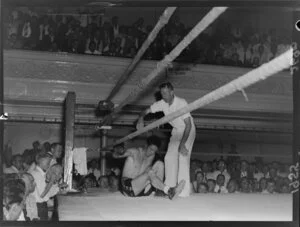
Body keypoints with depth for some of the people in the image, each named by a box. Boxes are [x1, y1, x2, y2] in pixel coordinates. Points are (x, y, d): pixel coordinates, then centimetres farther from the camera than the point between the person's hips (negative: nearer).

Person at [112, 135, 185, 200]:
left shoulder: (152, 156, 8)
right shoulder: (134, 152, -9)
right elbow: (114, 155, -20)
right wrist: (119, 151, -44)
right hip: (128, 188, -6)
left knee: (159, 163, -10)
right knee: (150, 173, -33)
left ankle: (160, 191, -25)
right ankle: (169, 191, -39)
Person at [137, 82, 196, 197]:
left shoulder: (181, 103, -29)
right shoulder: (162, 104, -11)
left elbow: (188, 124, -30)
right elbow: (146, 111, -1)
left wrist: (182, 144, -34)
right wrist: (141, 118, -25)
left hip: (188, 130, -6)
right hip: (176, 131, 6)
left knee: (183, 157, -19)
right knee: (170, 157, -1)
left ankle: (184, 191, -18)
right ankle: (169, 187, 6)